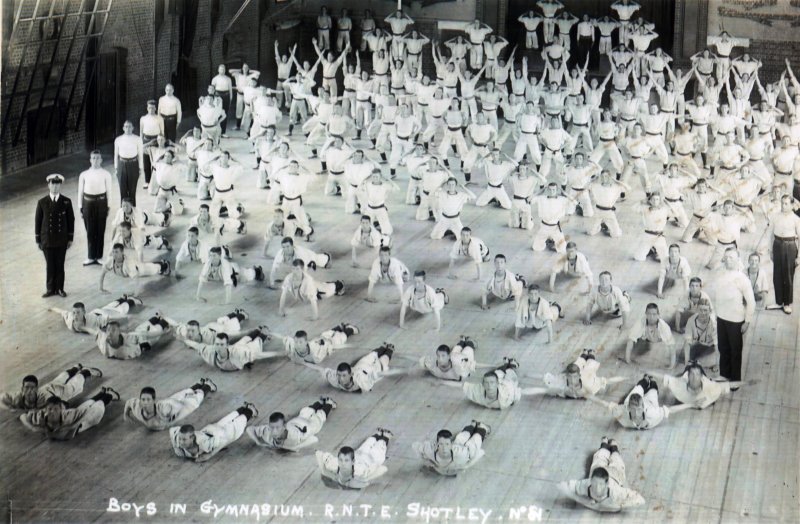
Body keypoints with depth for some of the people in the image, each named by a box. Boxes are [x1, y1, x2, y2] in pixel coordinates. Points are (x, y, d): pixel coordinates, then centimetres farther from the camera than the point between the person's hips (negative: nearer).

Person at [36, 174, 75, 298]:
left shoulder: (66, 202, -2)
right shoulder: (42, 202, -2)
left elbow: (71, 220, 3)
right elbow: (38, 221, 2)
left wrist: (70, 238, 2)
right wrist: (38, 240, 2)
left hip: (62, 240, 0)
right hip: (47, 240, 0)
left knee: (60, 265, 6)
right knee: (50, 265, 6)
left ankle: (59, 288, 18)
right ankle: (51, 289, 16)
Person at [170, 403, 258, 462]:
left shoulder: (203, 442, -51)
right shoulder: (177, 439, -39)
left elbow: (223, 440, -42)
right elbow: (172, 429, -19)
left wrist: (209, 455, -42)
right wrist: (176, 448, -20)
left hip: (222, 433, -5)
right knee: (223, 422, 36)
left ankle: (250, 410, 61)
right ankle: (244, 408, 64)